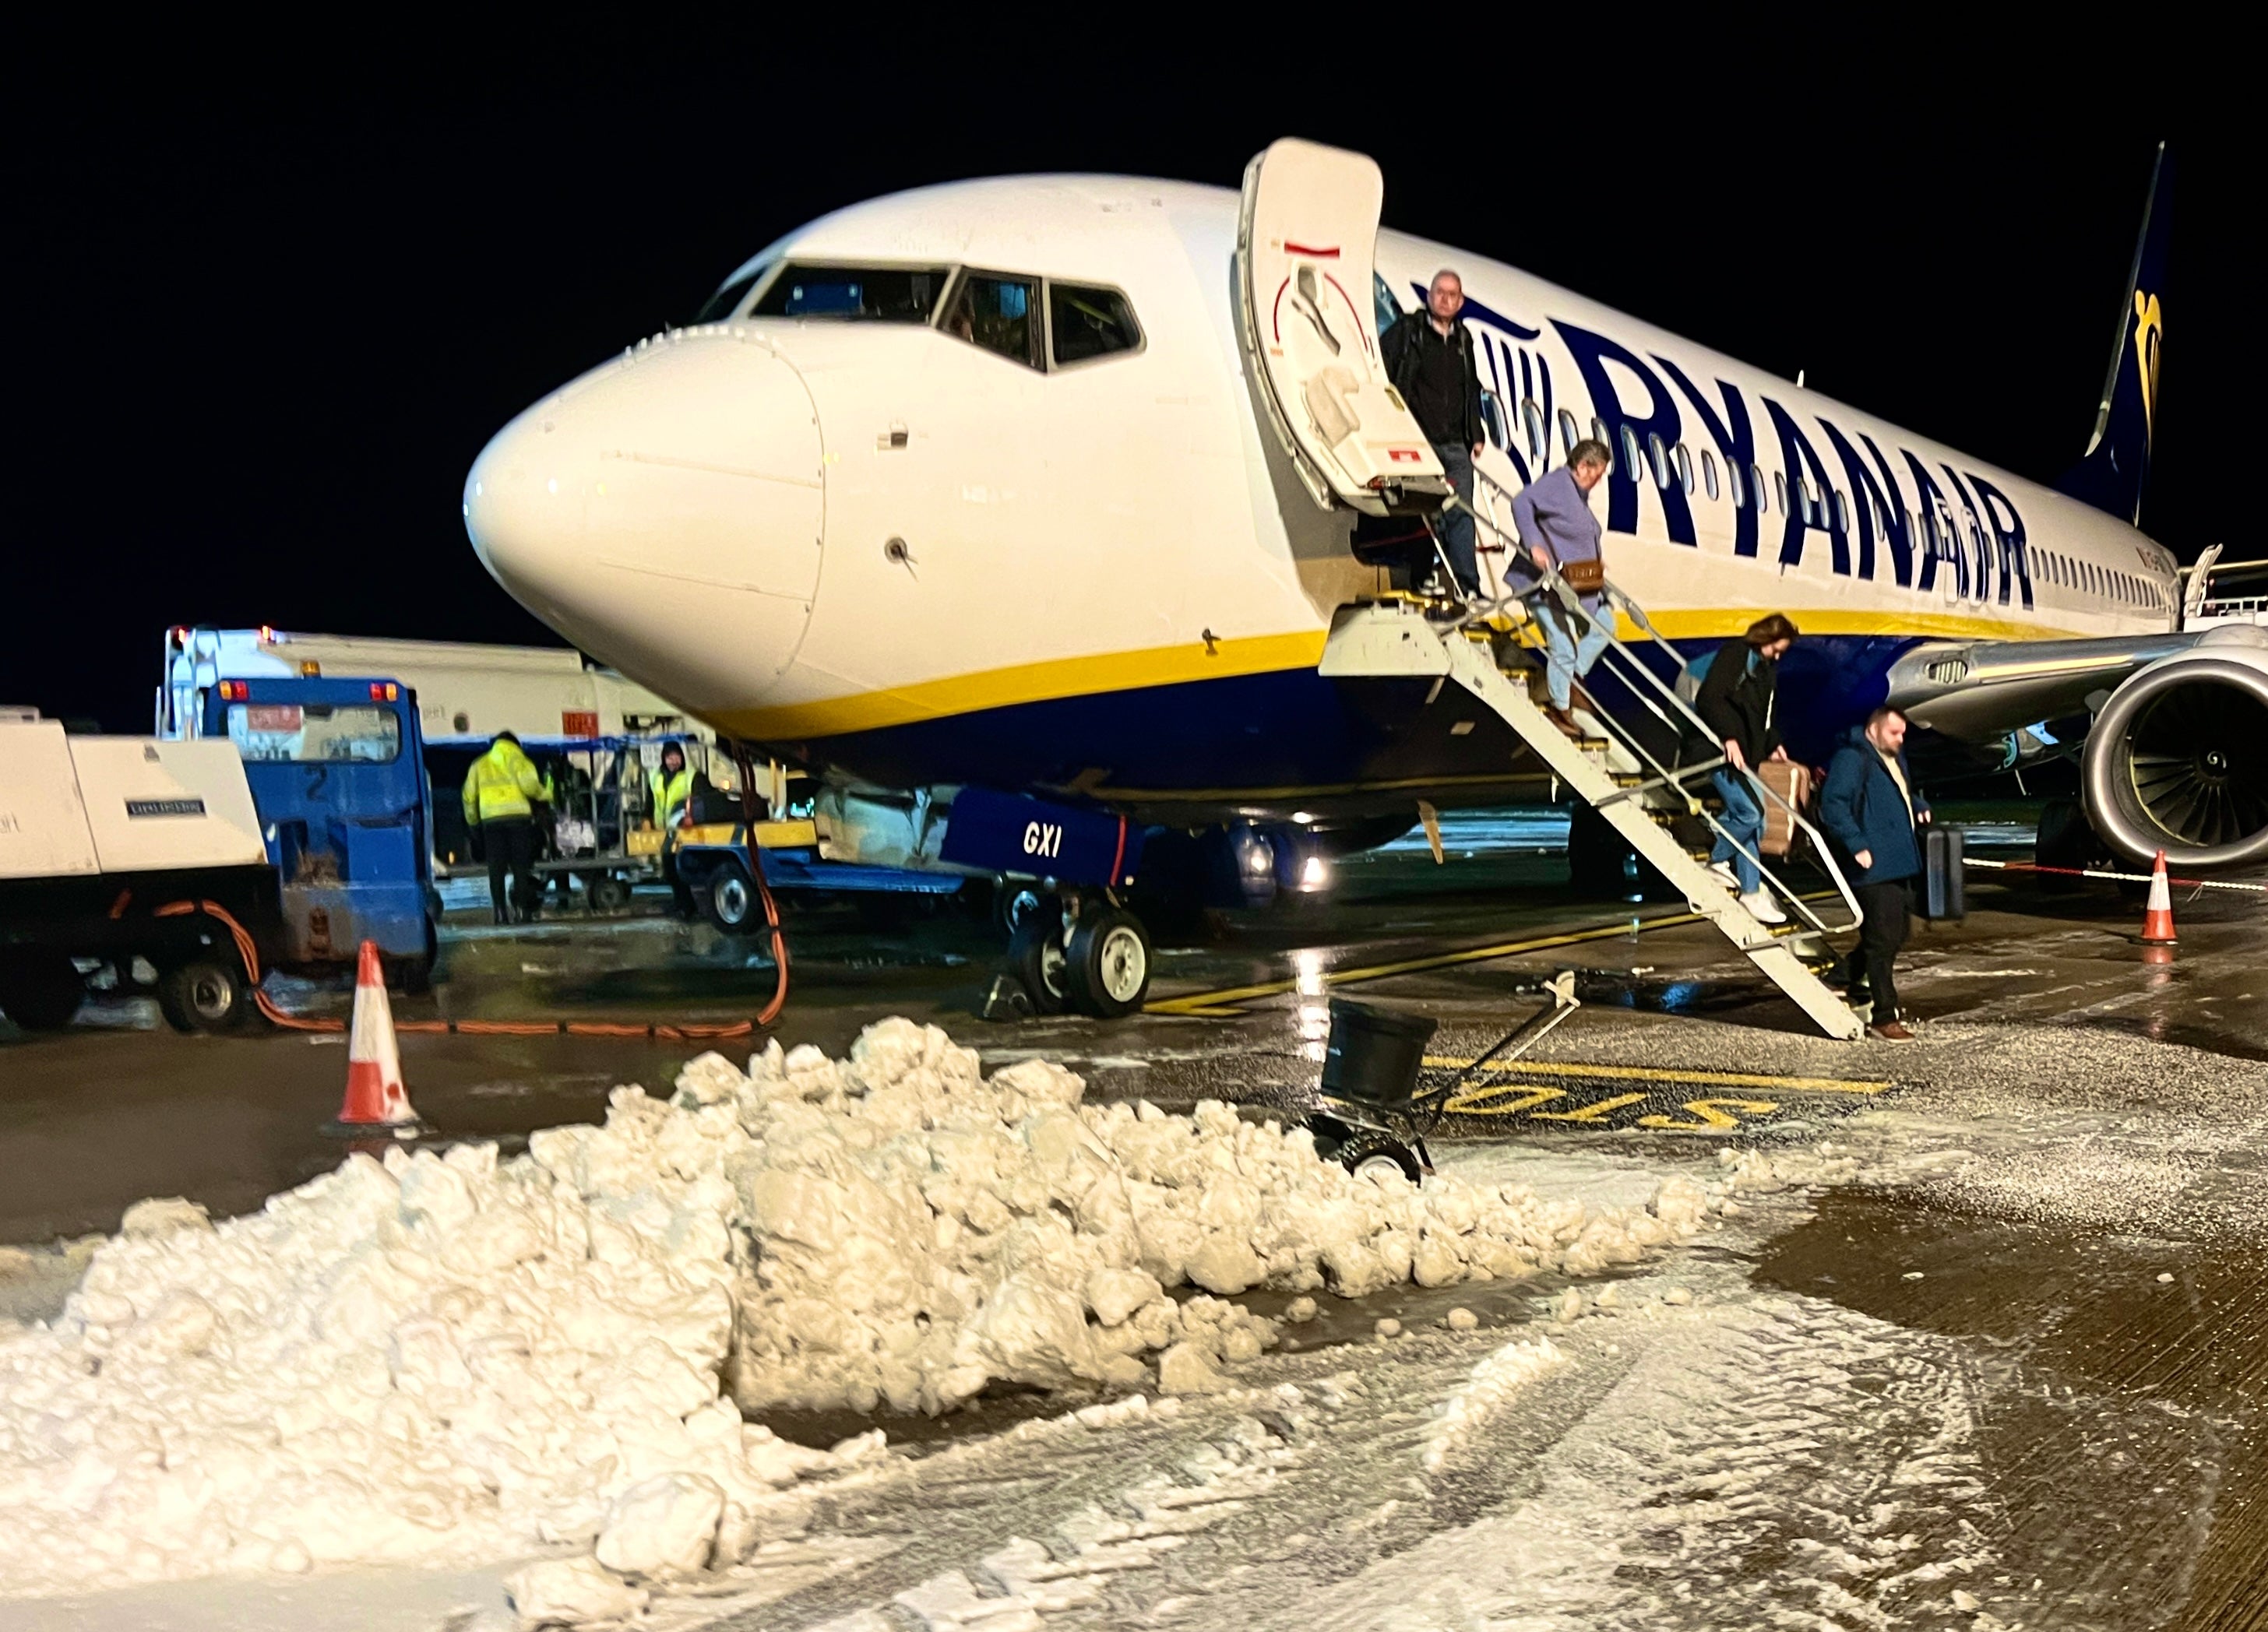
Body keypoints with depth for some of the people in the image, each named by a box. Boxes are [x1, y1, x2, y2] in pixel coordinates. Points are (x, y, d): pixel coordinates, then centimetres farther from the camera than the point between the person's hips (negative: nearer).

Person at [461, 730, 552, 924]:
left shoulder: (480, 765, 19)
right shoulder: (515, 758, 9)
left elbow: (469, 795, 16)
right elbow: (528, 783, -9)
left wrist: (471, 819, 27)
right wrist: (544, 794, 7)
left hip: (491, 819, 2)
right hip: (518, 815, -2)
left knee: (496, 869, 3)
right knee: (520, 867, 2)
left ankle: (501, 913, -3)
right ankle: (521, 910, -4)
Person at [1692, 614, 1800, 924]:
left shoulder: (1767, 667, 18)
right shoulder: (1734, 654, -10)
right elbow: (1709, 698, -20)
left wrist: (1772, 743, 14)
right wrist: (1729, 737, -27)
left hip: (1746, 754, 9)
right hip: (1722, 748, -9)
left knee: (1752, 821, 7)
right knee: (1750, 812, -16)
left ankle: (1751, 892, 12)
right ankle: (1717, 861, 6)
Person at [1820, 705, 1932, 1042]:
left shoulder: (1894, 759, 20)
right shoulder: (1851, 759, -12)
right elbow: (1832, 805, -21)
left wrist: (1919, 807, 15)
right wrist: (1857, 846, -25)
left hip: (1900, 866, 10)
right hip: (1875, 867, -10)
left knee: (1894, 935, 17)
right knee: (1882, 940, -7)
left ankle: (1851, 980, 36)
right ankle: (1884, 1018, -2)